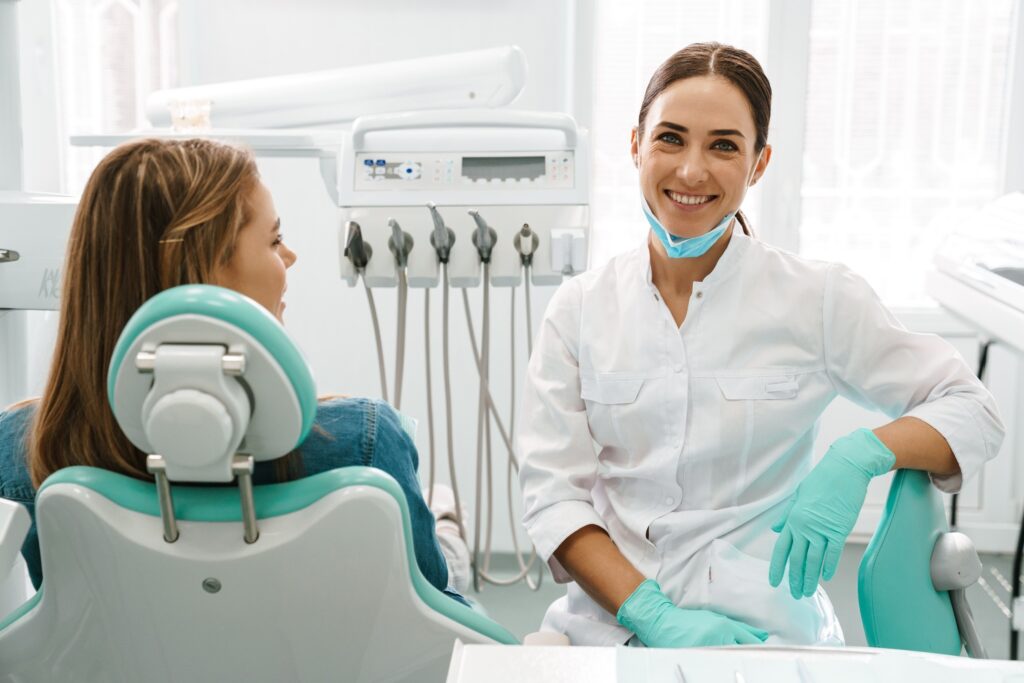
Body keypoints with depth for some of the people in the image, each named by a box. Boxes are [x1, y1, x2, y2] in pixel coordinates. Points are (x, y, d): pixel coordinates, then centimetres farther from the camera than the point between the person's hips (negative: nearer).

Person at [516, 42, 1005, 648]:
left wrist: (859, 456, -15)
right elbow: (552, 495, 0)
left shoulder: (818, 299, 0)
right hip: (608, 629, 1)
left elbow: (973, 412, 4)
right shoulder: (580, 308, 4)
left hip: (763, 635, 0)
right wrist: (653, 616, -13)